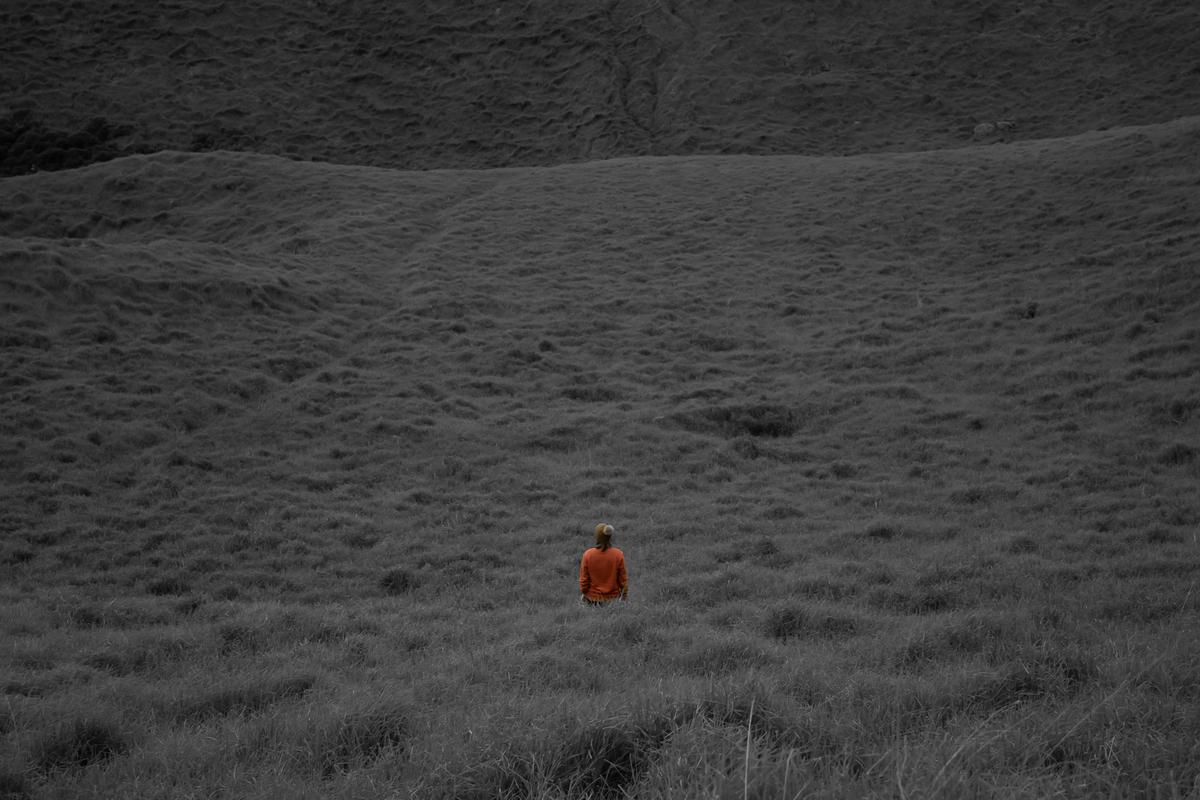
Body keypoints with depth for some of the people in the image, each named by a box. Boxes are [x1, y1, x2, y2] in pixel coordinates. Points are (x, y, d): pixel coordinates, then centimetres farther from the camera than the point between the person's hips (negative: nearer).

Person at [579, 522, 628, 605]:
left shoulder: (588, 555, -14)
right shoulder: (618, 555, -14)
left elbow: (584, 579, -5)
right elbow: (623, 579, -5)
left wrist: (583, 593, 9)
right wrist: (625, 595, 9)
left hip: (593, 599, 0)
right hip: (613, 598, 0)